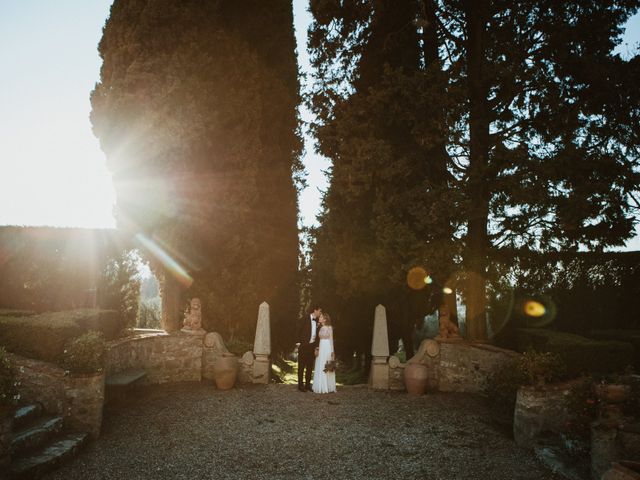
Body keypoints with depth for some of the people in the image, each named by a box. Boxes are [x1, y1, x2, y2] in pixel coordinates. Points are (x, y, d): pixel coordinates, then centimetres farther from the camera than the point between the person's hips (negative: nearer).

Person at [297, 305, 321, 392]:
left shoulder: (316, 321, 8)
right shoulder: (305, 318, -8)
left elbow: (316, 334, 14)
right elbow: (299, 330, -7)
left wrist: (316, 345, 8)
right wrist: (299, 342, -10)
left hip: (312, 346, 6)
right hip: (304, 345, -6)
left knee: (310, 366, 9)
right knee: (301, 366, 2)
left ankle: (307, 384, 18)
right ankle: (300, 385, 7)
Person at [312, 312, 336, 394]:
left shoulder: (329, 328, -4)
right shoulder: (321, 328, 11)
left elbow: (331, 339, -3)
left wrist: (332, 351, -6)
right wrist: (317, 348, 6)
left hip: (327, 348, -5)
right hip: (321, 348, 5)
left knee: (327, 368, -2)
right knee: (320, 368, 5)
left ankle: (328, 387, 5)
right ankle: (321, 387, 11)